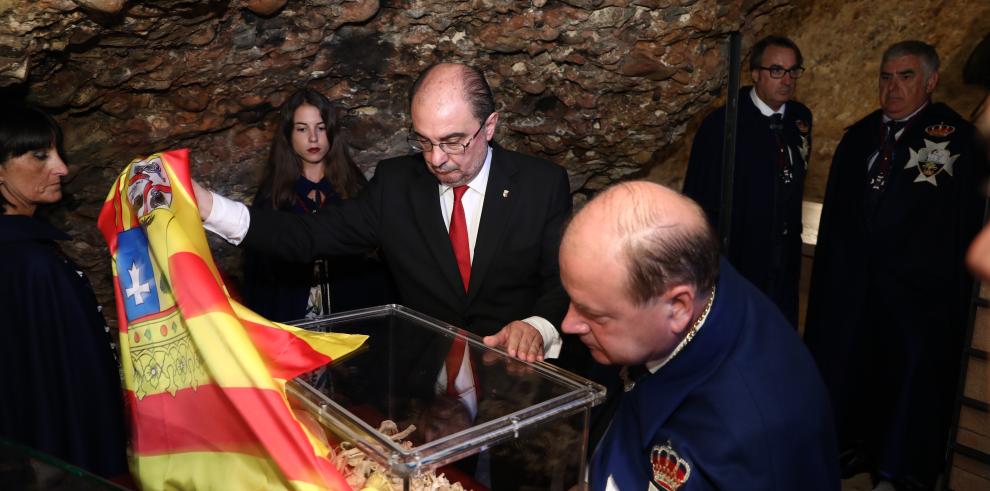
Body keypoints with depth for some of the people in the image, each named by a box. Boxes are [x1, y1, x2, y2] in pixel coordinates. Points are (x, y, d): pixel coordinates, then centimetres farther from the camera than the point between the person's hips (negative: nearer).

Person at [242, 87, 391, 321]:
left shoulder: (354, 185, 7)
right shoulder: (272, 194, 6)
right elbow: (256, 266, 8)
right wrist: (262, 325, 1)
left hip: (351, 311, 0)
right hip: (290, 315, 0)